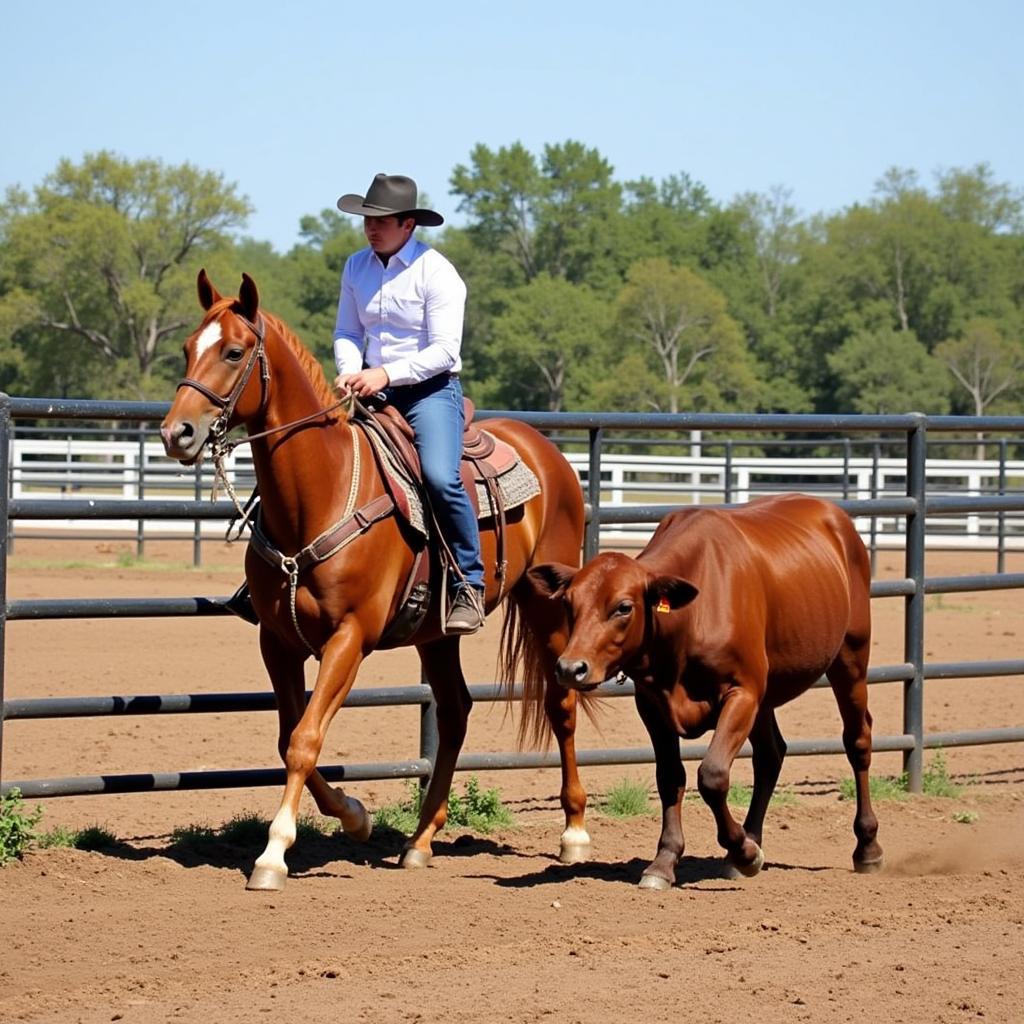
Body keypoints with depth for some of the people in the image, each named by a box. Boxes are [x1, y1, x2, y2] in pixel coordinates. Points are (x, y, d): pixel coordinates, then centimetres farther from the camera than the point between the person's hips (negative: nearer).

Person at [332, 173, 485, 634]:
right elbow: (347, 333, 13)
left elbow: (444, 350, -15)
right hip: (372, 389, 6)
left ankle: (468, 584, -15)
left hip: (431, 389, -6)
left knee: (440, 476, -29)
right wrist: (350, 372, -8)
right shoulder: (356, 267, 8)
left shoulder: (436, 272, -10)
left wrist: (387, 374, -24)